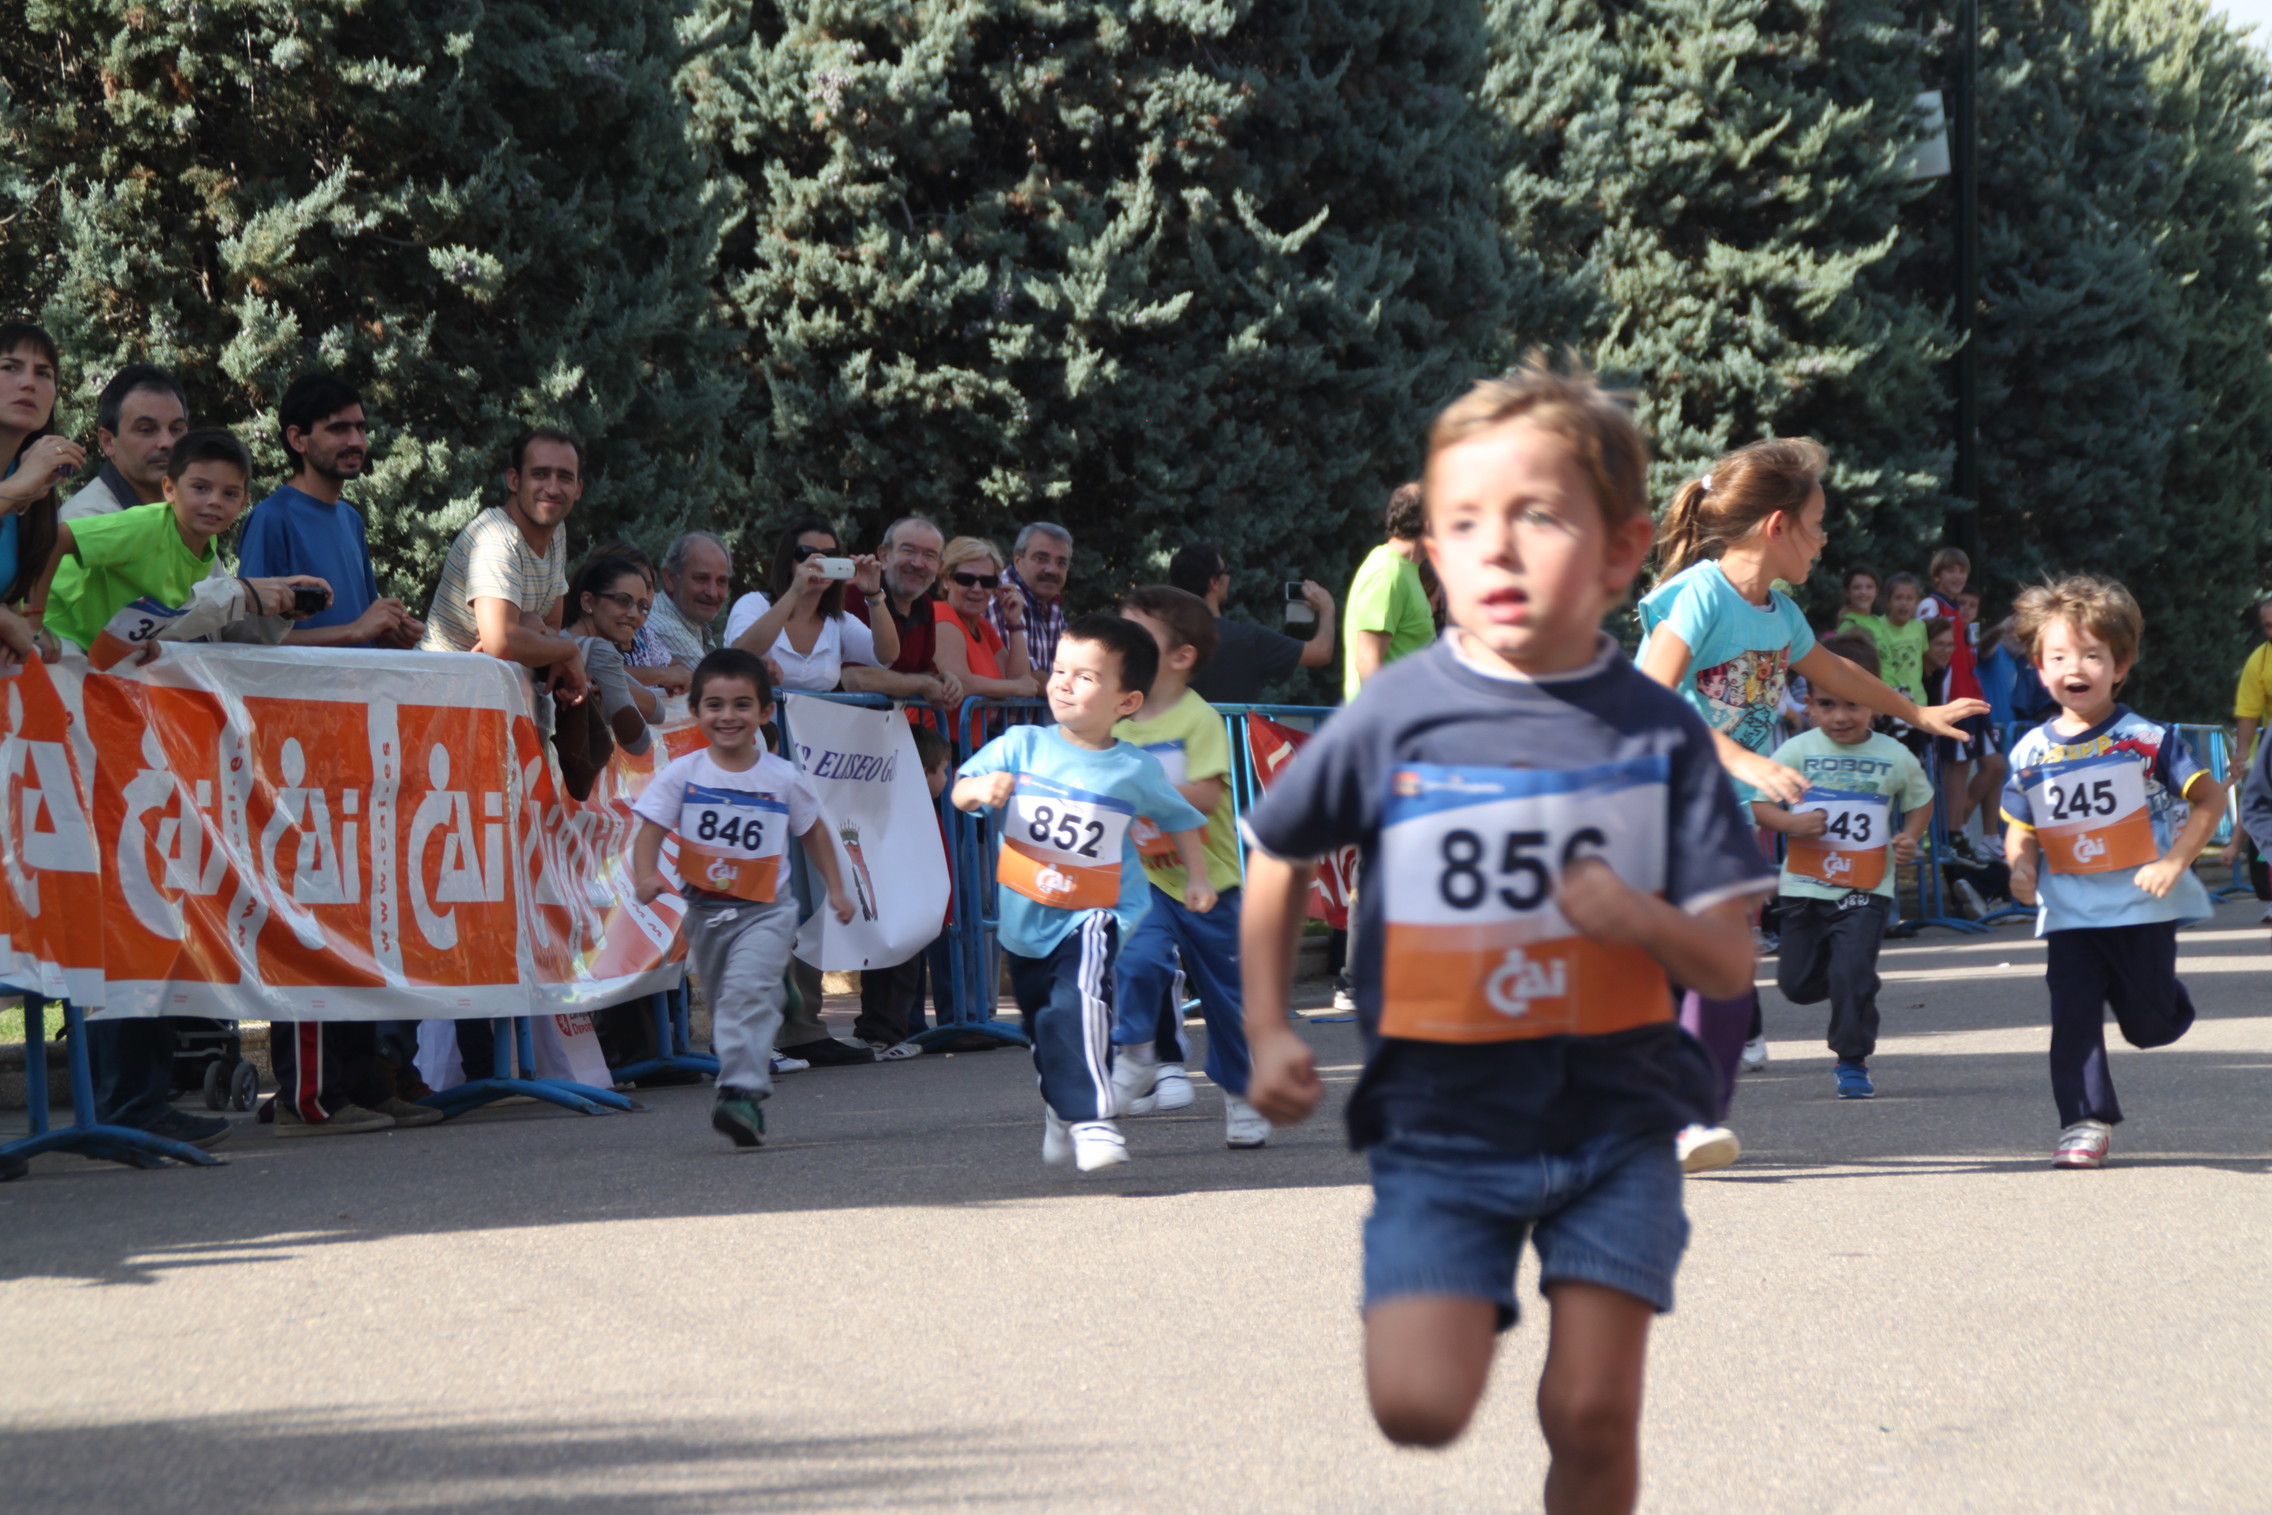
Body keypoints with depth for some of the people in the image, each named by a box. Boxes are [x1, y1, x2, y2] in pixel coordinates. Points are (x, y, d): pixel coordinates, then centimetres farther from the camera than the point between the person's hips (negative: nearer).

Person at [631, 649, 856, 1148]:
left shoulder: (783, 778, -3)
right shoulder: (682, 775, -4)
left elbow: (812, 831, 11)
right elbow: (651, 829, -9)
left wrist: (835, 888, 12)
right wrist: (645, 874, -28)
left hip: (766, 910, -3)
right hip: (704, 909, 3)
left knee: (747, 993, -22)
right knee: (722, 1003, 14)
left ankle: (743, 1093, -28)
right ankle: (749, 1076, 30)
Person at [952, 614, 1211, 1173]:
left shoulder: (1137, 771, -4)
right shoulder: (1021, 747, -3)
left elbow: (1179, 819, 12)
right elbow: (960, 791, -7)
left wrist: (1196, 877, 7)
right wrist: (982, 790, -28)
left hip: (1095, 914, -3)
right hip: (1025, 916, 4)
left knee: (1078, 1001, -29)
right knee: (1043, 1021, 19)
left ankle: (1092, 1117, -26)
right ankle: (1062, 1109, 44)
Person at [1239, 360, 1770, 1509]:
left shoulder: (1658, 736, -4)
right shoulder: (1393, 720, -6)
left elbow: (1729, 966, -3)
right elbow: (1279, 858, 12)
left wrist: (1644, 918, -23)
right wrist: (1267, 1034, 8)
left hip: (1614, 1105, 1)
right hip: (1440, 1111, 0)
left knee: (1592, 1415, -3)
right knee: (1419, 1407, -11)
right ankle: (1439, 1311, 24)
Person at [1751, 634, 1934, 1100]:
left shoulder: (1894, 757, 0)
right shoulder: (1797, 752, -3)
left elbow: (1921, 800, 17)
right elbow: (1756, 801, -1)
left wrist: (1910, 837, -2)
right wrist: (1790, 823, -19)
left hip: (1866, 890, -1)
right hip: (1805, 885, 2)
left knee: (1853, 975, -14)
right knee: (1797, 983, 7)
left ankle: (1852, 1061, 3)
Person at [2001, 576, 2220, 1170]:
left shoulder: (2147, 740, -8)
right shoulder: (2030, 753, 2)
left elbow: (2209, 797, -3)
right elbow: (2020, 829, 11)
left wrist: (2175, 861, -13)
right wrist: (2021, 866, -11)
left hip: (2143, 906, -2)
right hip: (2069, 913, 2)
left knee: (2149, 1025, 6)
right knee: (2073, 1013, -7)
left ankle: (2167, 994, 41)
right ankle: (2085, 1123, 0)